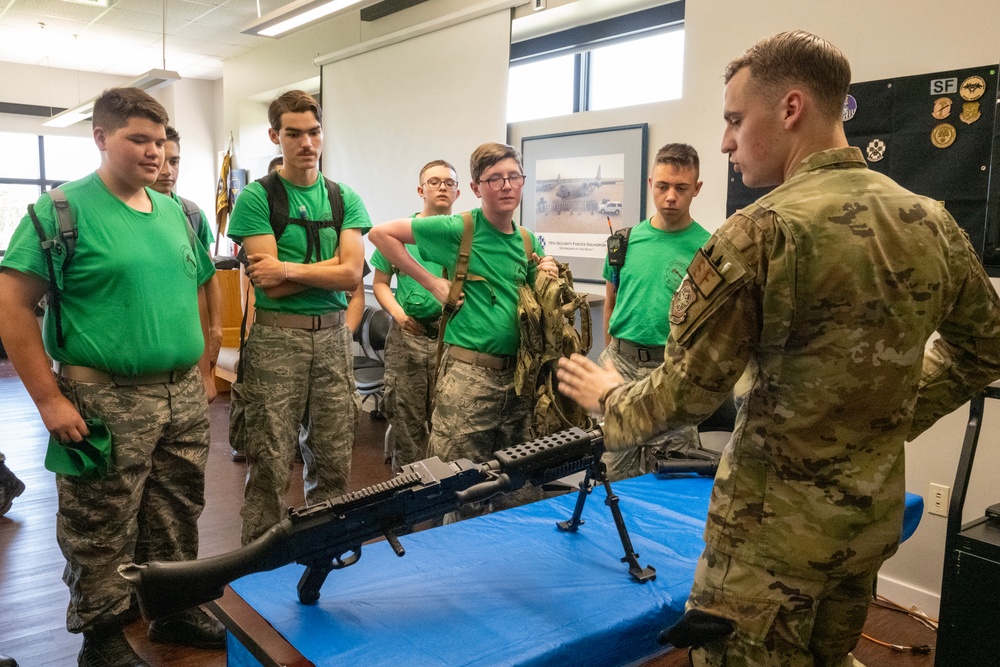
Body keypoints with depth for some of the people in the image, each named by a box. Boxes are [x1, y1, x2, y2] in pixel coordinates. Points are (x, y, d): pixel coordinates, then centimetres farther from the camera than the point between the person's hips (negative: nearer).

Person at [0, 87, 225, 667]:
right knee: (101, 535, 6)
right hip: (107, 401, -5)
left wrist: (200, 369, 14)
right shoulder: (64, 210, -8)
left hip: (185, 396, 6)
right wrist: (49, 399, -14)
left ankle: (177, 612, 36)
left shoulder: (178, 213, 10)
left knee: (177, 519, 17)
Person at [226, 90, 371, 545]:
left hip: (332, 337, 4)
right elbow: (270, 285, -11)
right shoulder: (256, 199, -2)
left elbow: (352, 275, -4)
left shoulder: (345, 200, 9)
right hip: (277, 337, -3)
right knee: (270, 465, 1)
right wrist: (328, 268, -7)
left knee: (333, 461, 10)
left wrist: (290, 269, -10)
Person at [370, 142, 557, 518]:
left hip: (517, 374, 6)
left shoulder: (528, 242, 10)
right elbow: (381, 233, -7)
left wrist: (547, 277, 4)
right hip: (469, 374, -6)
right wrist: (431, 282, -9)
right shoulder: (458, 229, -7)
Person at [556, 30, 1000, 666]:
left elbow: (685, 395, -17)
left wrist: (608, 396, 1)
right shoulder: (933, 222, 1)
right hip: (874, 517, 7)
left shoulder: (763, 232, -22)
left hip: (774, 529, -7)